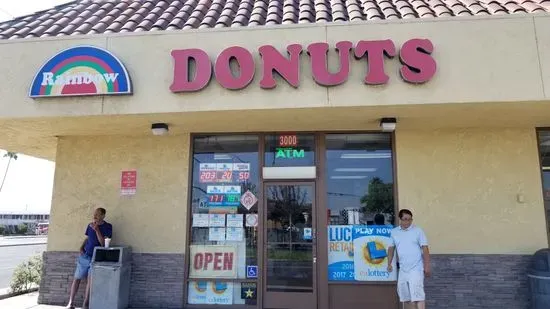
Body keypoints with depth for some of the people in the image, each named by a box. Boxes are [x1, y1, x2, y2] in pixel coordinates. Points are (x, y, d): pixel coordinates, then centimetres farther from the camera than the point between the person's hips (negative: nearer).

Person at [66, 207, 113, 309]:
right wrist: (81, 247, 2)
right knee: (77, 278, 5)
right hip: (85, 256, 4)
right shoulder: (90, 225, 6)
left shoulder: (107, 227, -7)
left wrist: (97, 229, -20)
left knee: (90, 280, -5)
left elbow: (103, 243, -13)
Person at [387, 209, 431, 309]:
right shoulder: (394, 232, 7)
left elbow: (425, 248, -5)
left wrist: (427, 266, -10)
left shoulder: (418, 231, -4)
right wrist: (389, 263, 9)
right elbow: (391, 248, 15)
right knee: (405, 295, 12)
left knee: (417, 294, -13)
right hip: (403, 269, 5)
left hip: (416, 268, -5)